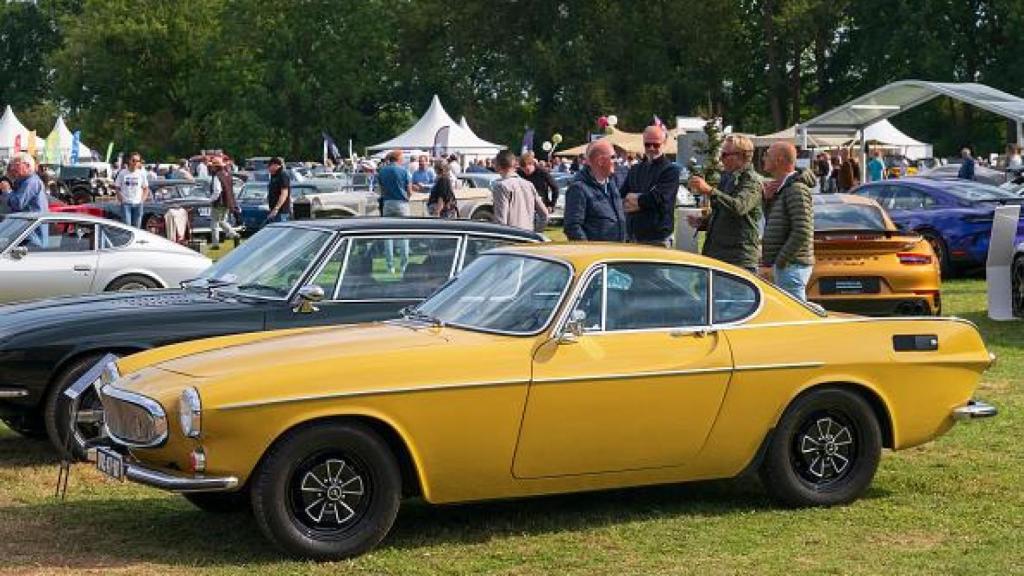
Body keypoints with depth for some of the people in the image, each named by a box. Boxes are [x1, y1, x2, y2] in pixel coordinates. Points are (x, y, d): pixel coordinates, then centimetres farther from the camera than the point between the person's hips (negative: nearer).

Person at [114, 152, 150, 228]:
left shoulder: (142, 173, 4)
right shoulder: (122, 173, 0)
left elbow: (146, 189, 12)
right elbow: (117, 187, 6)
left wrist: (143, 199, 0)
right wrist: (120, 197, -6)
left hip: (138, 204, 2)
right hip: (126, 203, -2)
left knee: (136, 227, 6)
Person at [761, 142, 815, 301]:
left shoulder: (796, 189, -15)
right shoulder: (783, 188, 17)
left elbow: (802, 232, -22)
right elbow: (772, 223, 21)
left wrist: (781, 260, -19)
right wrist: (768, 198, 4)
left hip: (790, 265, -10)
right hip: (784, 264, 10)